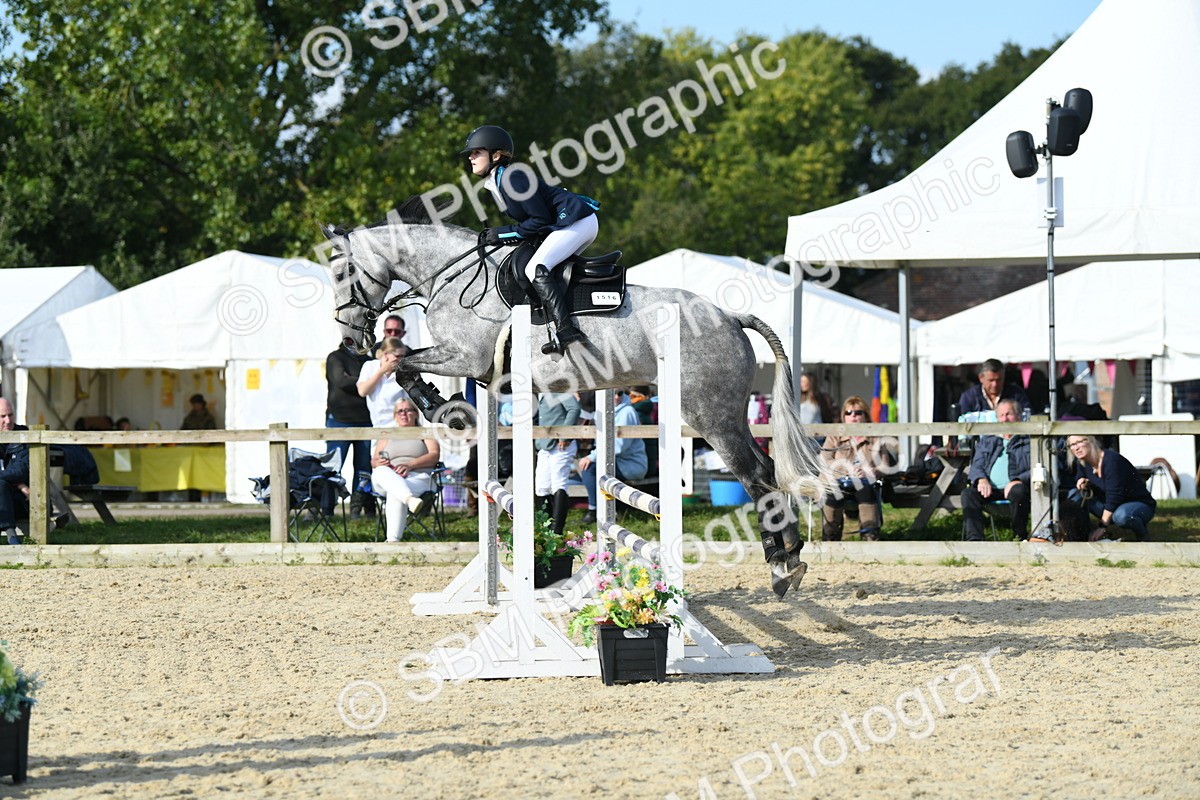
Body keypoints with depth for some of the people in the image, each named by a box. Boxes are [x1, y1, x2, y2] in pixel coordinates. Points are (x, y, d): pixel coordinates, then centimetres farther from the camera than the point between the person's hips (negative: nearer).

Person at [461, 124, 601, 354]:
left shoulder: (511, 177, -17)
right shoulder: (495, 182, 15)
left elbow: (540, 219, -18)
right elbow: (529, 219, 19)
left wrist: (503, 234, -12)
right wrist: (496, 235, 6)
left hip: (578, 221, -11)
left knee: (536, 269, -21)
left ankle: (567, 332, -32)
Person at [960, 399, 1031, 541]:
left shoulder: (1028, 441, 16)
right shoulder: (987, 441, 29)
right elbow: (976, 466, 19)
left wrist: (1018, 481, -18)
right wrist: (981, 479, -6)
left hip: (1013, 487, -3)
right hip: (990, 489, 3)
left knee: (1018, 491, -39)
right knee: (969, 493, -28)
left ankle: (1022, 538, -23)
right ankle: (974, 539, -40)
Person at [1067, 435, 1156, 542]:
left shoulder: (1111, 460, -26)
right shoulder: (1082, 463, -2)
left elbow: (1113, 496, -29)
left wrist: (1102, 527, -31)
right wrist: (1081, 483, -12)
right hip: (1112, 506, 7)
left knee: (1121, 515, -41)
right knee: (1075, 495, -6)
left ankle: (1143, 535, -11)